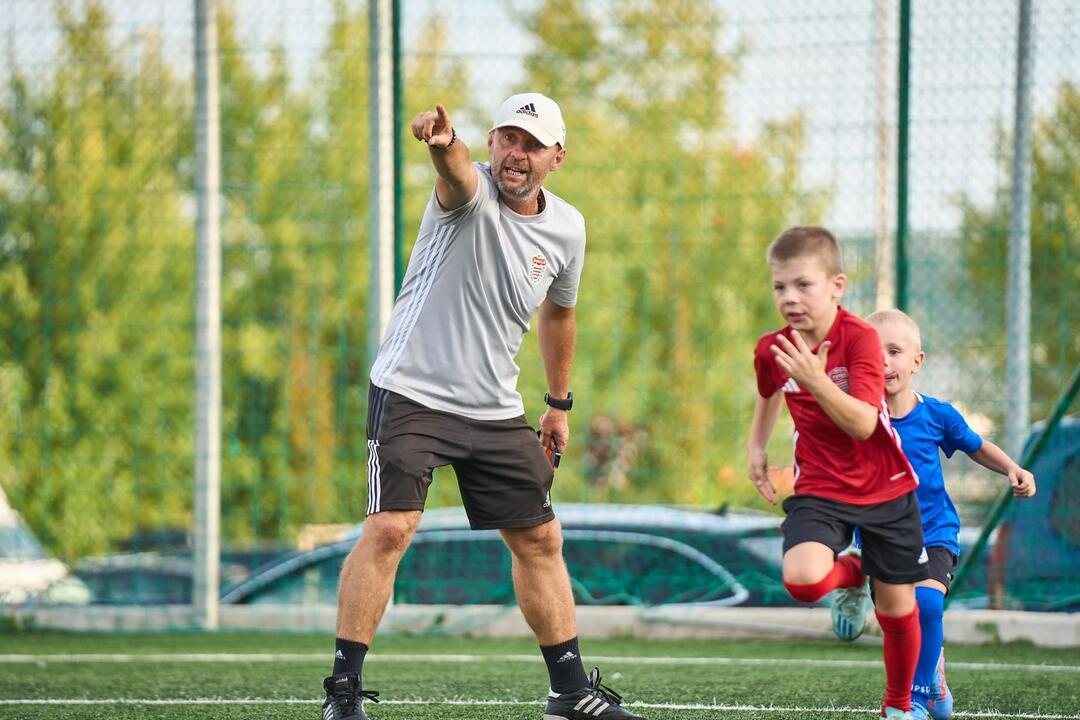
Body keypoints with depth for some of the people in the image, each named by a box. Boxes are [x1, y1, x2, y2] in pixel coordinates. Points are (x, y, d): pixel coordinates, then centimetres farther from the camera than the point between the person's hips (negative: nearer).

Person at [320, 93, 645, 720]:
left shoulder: (567, 227, 4)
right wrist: (443, 143, -64)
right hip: (412, 392, -6)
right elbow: (457, 171, -40)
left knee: (540, 539, 10)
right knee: (390, 528, -19)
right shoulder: (469, 192, -14)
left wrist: (560, 403, 26)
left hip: (496, 410, 6)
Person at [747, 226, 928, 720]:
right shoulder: (772, 350, -6)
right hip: (820, 489, 2)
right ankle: (851, 574, 11)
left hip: (886, 491, -2)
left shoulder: (859, 338, -19)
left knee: (897, 608, 7)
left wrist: (816, 380, -42)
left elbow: (863, 424, -30)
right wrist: (756, 445, 14)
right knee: (802, 578, -26)